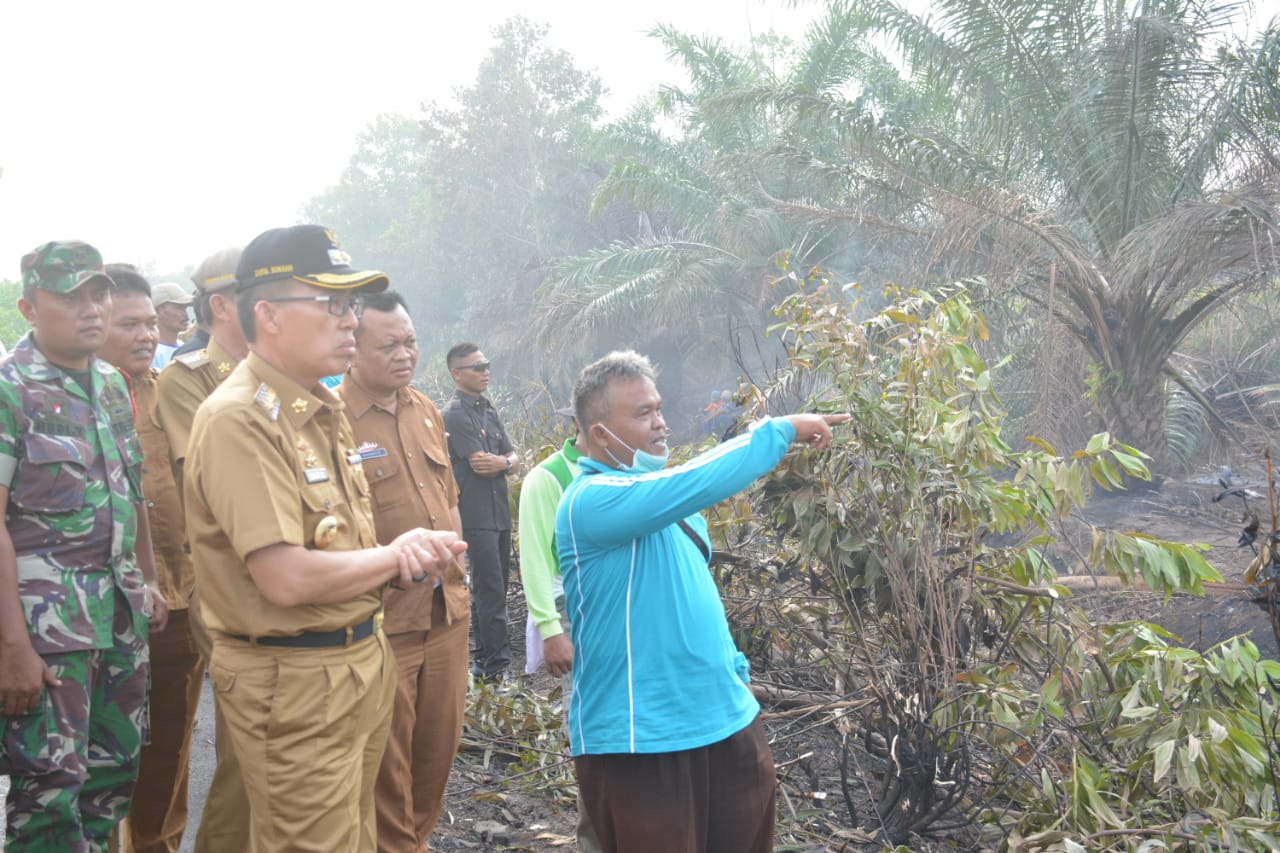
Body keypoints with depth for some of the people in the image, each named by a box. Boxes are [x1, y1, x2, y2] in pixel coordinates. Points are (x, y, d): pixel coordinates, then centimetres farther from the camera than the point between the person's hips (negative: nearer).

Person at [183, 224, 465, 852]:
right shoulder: (239, 419, -20)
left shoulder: (323, 409, 10)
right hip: (294, 684, -9)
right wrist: (397, 554, -12)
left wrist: (407, 559, -2)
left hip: (362, 660, 9)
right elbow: (286, 580, -26)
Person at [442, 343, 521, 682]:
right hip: (476, 515, -8)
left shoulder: (489, 411, 16)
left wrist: (502, 462, -13)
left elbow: (514, 461, 11)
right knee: (491, 591, -8)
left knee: (493, 588, 12)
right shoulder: (456, 414, -9)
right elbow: (478, 464, -17)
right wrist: (508, 460, 1)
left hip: (499, 511, 8)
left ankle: (484, 659, 21)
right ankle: (497, 666, -5)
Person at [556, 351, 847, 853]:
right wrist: (782, 430, -21)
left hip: (724, 717, 9)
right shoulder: (592, 500, -19)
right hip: (639, 739, -8)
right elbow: (699, 482, -31)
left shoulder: (662, 489, 12)